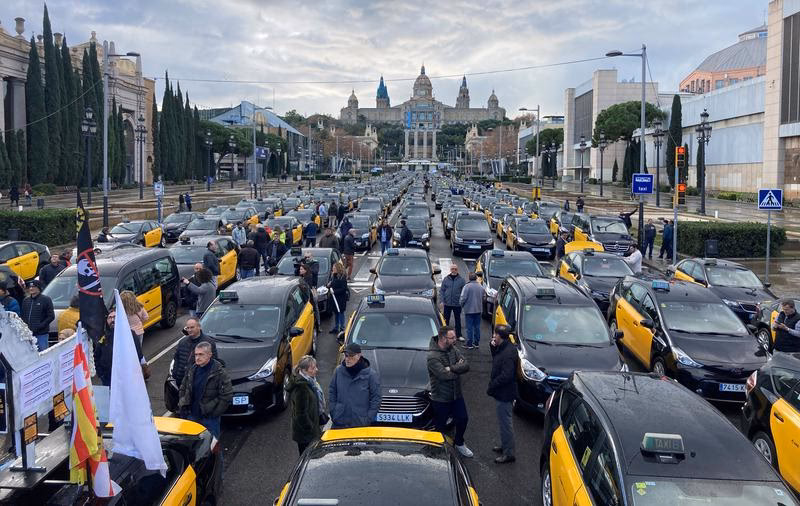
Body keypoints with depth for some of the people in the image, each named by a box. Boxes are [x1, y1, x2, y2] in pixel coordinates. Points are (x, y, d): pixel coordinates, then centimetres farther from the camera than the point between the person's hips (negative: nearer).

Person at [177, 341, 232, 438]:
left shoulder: (219, 373, -14)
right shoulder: (191, 370, 5)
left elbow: (227, 396, -15)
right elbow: (183, 389, 18)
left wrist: (214, 413, -15)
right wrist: (182, 406, 9)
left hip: (210, 419, -5)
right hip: (191, 416, 5)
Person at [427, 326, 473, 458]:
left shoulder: (453, 349, -2)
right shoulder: (432, 356, -25)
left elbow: (466, 366, -11)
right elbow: (445, 375, -34)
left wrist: (451, 368, -26)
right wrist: (458, 368, -17)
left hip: (456, 395, 7)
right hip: (441, 399, -7)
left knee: (463, 419, 18)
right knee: (440, 426, 9)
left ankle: (459, 443, 42)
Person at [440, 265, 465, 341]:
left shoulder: (461, 280, -2)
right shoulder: (445, 279, 1)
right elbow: (442, 290, 3)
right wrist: (442, 301, -4)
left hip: (457, 304, -1)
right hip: (447, 303, 1)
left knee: (458, 320, 9)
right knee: (446, 320, 8)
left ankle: (459, 335, 18)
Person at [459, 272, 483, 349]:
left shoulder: (467, 286, -16)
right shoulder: (481, 287, 4)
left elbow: (463, 298, -17)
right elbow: (483, 298, 13)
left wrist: (461, 305, 2)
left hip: (469, 310, -5)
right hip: (478, 310, 5)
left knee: (469, 328, 0)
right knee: (477, 327, 12)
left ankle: (469, 344, 2)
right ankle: (476, 343, 17)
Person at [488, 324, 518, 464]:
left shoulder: (509, 353, -27)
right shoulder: (503, 348, 4)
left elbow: (506, 375, -29)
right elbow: (496, 359, 19)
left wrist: (492, 386, -18)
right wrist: (493, 347, 1)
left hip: (504, 394, -10)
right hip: (501, 393, 10)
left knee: (505, 422, 1)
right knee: (503, 422, 23)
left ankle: (509, 453, 12)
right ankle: (504, 445, 39)